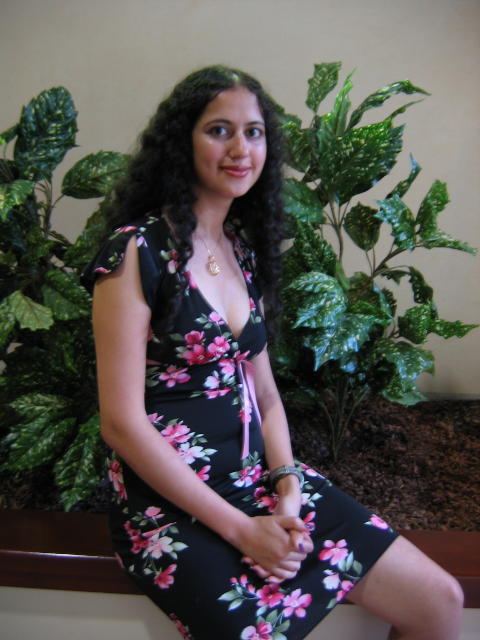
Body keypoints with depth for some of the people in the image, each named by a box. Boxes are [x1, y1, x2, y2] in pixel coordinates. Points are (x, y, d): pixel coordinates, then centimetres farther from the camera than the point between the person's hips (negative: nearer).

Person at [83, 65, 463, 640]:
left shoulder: (245, 248, 7)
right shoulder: (136, 251, -13)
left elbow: (263, 391, 8)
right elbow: (122, 422, -16)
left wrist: (288, 488, -7)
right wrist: (241, 528, -14)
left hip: (258, 477, 6)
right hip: (170, 502, -5)